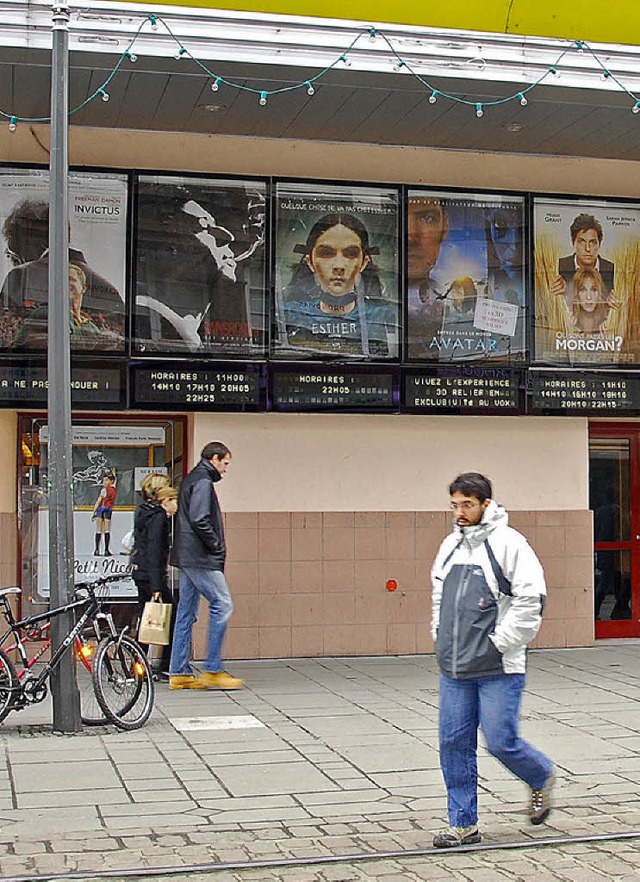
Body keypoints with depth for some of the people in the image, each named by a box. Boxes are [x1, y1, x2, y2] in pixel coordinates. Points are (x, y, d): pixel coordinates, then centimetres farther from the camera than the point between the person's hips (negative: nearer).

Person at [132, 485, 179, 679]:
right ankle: (167, 667, -3)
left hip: (140, 574, 10)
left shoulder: (145, 514, 18)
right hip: (151, 575, -10)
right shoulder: (158, 518, -13)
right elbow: (154, 553, -20)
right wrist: (156, 586, -23)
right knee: (170, 619, -4)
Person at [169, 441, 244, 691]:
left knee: (186, 612, 9)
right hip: (200, 558, -11)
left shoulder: (191, 480, 20)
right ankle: (212, 670, -8)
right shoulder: (203, 482, -11)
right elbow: (199, 520, -21)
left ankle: (179, 673, 11)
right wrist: (217, 547, -12)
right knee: (222, 605, -8)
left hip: (185, 558, 11)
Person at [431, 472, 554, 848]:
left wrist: (500, 643, -15)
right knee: (454, 743, 5)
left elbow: (531, 598, -16)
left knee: (502, 742, -3)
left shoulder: (508, 544, -10)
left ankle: (542, 778, 28)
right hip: (454, 669, 6)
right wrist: (441, 634, 13)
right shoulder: (451, 545, 11)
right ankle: (463, 824, 15)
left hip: (498, 669, -6)